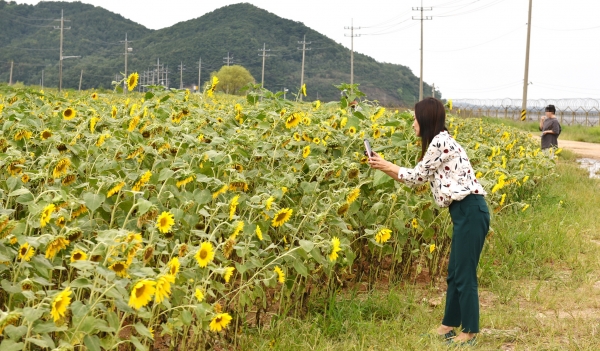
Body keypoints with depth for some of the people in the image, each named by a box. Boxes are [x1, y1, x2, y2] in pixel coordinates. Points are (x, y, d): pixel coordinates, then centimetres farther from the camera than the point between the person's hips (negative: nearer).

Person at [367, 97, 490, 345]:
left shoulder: (440, 142, -14)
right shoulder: (440, 142, 17)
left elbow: (416, 177, -5)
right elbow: (420, 178, 15)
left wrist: (384, 165, 5)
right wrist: (384, 166, 16)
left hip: (470, 212, -10)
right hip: (465, 213, 10)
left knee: (465, 274, -2)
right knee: (454, 272, 16)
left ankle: (469, 332, 8)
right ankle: (450, 325, 25)